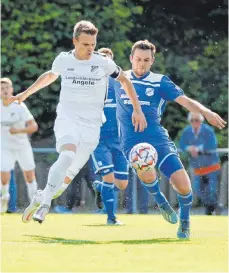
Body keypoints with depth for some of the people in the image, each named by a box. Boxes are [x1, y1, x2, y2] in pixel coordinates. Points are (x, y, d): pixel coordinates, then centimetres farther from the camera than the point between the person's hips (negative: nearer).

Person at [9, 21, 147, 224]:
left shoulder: (103, 62, -3)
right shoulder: (63, 60, 1)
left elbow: (124, 80, 13)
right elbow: (50, 75, 23)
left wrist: (137, 109, 8)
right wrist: (25, 93, 30)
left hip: (91, 125, 1)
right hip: (67, 119, -1)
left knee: (69, 174, -1)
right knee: (67, 156, -30)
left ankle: (41, 198, 24)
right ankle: (45, 203, -22)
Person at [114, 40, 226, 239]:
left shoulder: (160, 82, 3)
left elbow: (185, 101, -8)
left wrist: (206, 112, -24)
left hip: (159, 140, 0)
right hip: (133, 143, 0)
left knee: (183, 185, -12)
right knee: (146, 172, -34)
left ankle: (185, 222, 18)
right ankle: (161, 202, 0)